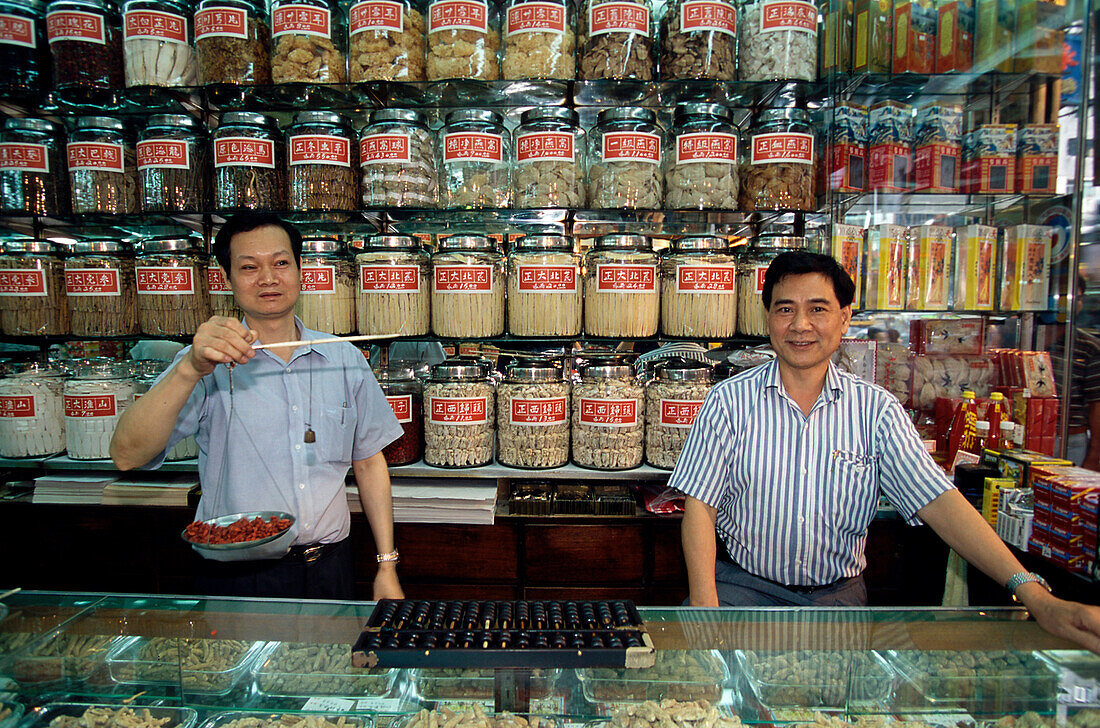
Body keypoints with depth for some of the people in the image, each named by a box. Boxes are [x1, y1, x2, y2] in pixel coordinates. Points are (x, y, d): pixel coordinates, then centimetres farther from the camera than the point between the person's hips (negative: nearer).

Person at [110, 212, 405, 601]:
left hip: (329, 568, 2)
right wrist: (190, 370, -32)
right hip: (238, 579, -2)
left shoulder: (345, 358, 3)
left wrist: (387, 567, 4)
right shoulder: (211, 365, -5)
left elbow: (369, 463, 8)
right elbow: (127, 455, -17)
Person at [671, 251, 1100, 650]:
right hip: (743, 583, -1)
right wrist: (705, 603, -20)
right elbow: (700, 504, -7)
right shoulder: (730, 400, -4)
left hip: (837, 594, 2)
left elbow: (937, 502, -7)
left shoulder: (876, 409, 0)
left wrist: (1035, 596, -19)